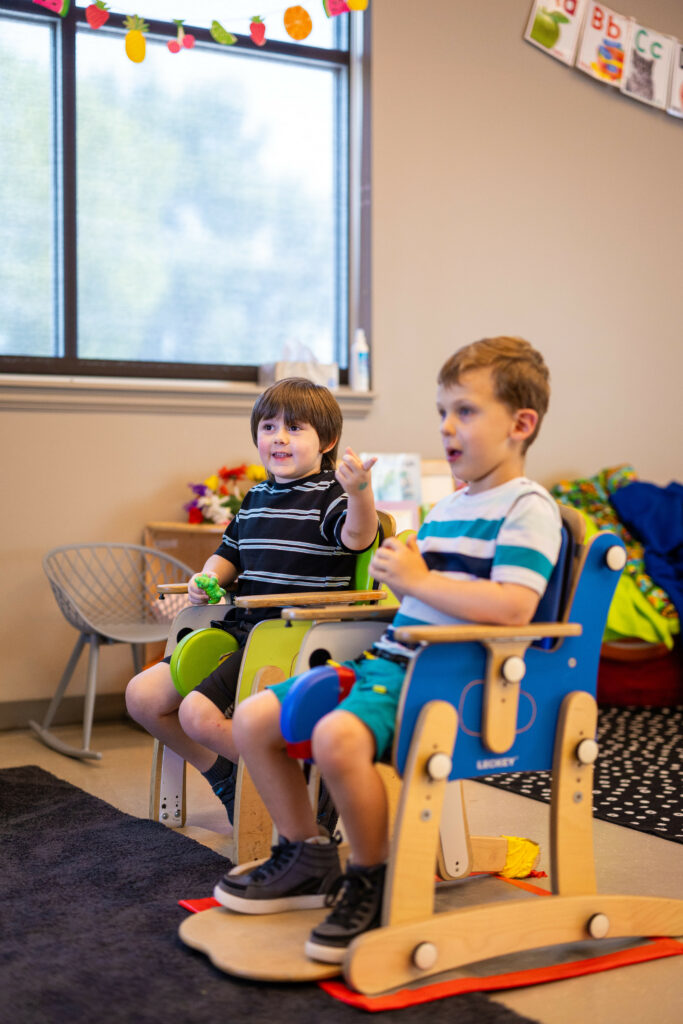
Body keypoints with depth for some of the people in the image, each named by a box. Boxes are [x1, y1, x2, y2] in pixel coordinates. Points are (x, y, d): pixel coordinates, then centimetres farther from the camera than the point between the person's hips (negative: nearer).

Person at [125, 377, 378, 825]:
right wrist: (207, 578, 6)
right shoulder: (256, 498, 15)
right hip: (241, 629, 8)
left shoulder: (329, 495, -8)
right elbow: (230, 552, 27)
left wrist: (361, 492, -49)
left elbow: (357, 538, -29)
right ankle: (225, 774, 21)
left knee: (198, 712, -24)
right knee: (142, 696, 5)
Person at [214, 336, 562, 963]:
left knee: (338, 735, -36)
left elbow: (513, 608, -24)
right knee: (254, 718, 3)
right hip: (390, 659, 9)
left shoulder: (527, 507, -7)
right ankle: (307, 858, 17)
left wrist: (416, 580, -15)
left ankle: (371, 882, -12)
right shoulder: (446, 507, 21)